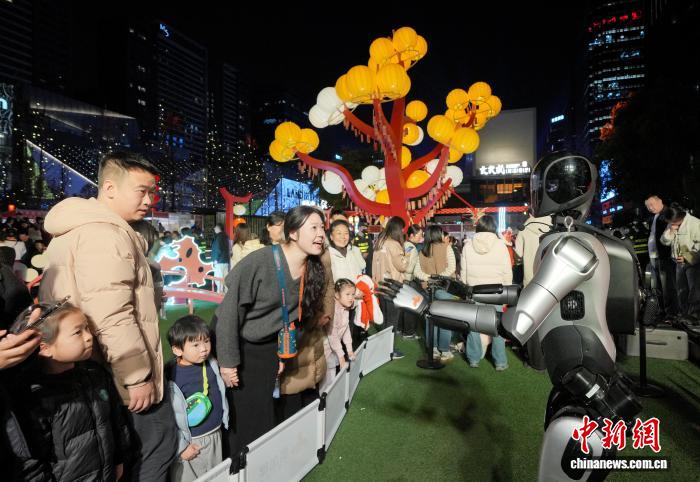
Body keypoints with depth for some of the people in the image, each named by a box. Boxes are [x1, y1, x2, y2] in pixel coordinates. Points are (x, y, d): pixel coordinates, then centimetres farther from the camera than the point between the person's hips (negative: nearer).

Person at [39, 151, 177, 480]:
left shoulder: (80, 228, 14)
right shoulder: (105, 234, -20)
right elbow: (113, 318, -27)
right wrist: (139, 376, -19)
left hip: (102, 377, 10)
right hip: (125, 378, -10)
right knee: (158, 442, 5)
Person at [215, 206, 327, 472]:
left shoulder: (314, 270, -6)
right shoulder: (260, 261, -25)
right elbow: (230, 309, -20)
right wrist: (227, 361, -17)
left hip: (268, 348, 5)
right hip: (235, 343, -5)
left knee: (263, 414, 10)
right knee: (240, 415, 2)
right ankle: (237, 467, 25)